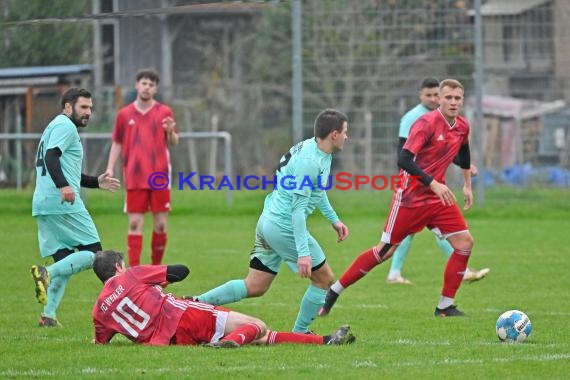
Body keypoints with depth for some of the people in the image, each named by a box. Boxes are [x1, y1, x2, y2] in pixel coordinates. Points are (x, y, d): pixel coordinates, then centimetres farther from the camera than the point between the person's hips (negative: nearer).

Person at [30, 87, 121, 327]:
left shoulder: (55, 127, 28)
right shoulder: (65, 126, -4)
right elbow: (51, 157, -21)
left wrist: (97, 182, 35)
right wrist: (63, 186, -34)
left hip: (43, 205, 10)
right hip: (63, 203, -10)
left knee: (65, 262, 10)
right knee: (92, 253, -6)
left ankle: (48, 315, 1)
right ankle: (47, 272, -24)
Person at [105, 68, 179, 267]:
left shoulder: (164, 112, 6)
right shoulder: (124, 114, 8)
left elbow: (174, 142, 7)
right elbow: (117, 144, 13)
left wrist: (171, 132, -16)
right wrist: (110, 169, 3)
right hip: (135, 178, 0)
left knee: (160, 224, 1)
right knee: (135, 224, -4)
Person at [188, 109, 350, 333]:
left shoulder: (310, 148, 10)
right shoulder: (310, 161, -21)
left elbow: (317, 191, 28)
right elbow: (298, 208, -24)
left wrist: (333, 219, 33)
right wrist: (303, 252, -27)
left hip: (268, 221, 10)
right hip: (284, 227, -10)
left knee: (254, 287, 10)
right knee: (324, 279, 5)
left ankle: (197, 303, 2)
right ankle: (299, 333, 13)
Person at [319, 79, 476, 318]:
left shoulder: (462, 127, 3)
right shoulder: (427, 123, -19)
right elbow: (404, 159, -27)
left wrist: (467, 185, 28)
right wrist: (433, 184, -32)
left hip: (439, 196, 7)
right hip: (410, 197, -7)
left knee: (465, 243, -7)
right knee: (385, 250, -2)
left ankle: (446, 306, 2)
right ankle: (333, 292, 12)